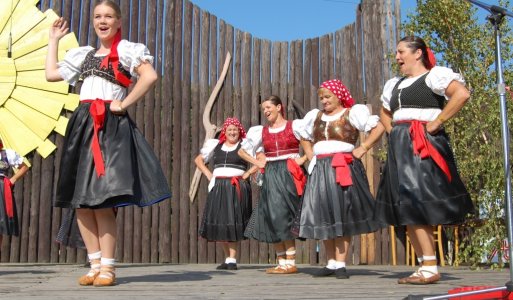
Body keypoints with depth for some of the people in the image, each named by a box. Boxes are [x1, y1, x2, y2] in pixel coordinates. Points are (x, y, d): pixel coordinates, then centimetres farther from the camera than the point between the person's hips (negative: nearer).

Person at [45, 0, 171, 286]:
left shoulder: (128, 49, 2)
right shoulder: (84, 54, 21)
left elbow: (150, 76, -14)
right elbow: (51, 74, 26)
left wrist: (124, 104, -11)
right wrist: (54, 39, 30)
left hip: (111, 126, -7)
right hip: (82, 125, 7)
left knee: (102, 201, -11)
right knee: (80, 200, 3)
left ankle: (108, 267, -3)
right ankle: (95, 265, 10)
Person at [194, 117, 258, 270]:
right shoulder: (215, 145, 15)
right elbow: (198, 160, 23)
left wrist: (248, 173, -7)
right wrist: (208, 174, 10)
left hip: (237, 188, -4)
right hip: (218, 187, 4)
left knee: (233, 223, -8)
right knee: (219, 223, 2)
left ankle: (232, 260, -6)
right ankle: (228, 258, 12)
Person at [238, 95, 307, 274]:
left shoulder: (295, 126, 1)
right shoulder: (260, 131, 13)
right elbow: (242, 151, 22)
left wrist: (303, 159, -10)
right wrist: (257, 162, 9)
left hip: (289, 174, -5)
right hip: (270, 176, 5)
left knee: (283, 218, -10)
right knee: (272, 219, 2)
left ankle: (290, 263, -4)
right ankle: (282, 263, 10)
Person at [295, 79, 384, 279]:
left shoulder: (351, 114, 1)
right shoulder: (315, 117, 17)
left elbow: (379, 127, -4)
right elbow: (304, 138, 33)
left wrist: (362, 149, -9)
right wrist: (310, 155, 16)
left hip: (343, 168, -5)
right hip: (320, 170, 6)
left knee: (343, 216, -5)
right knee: (323, 216, 4)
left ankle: (341, 264, -3)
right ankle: (331, 263, 12)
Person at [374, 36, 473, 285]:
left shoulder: (434, 75, -3)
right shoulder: (394, 84, 21)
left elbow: (462, 94, -19)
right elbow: (385, 113, 37)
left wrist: (437, 122, -19)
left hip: (423, 146, -9)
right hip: (400, 148, 9)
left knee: (418, 207, -13)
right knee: (406, 209, 6)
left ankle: (430, 269, -7)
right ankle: (424, 266, 12)